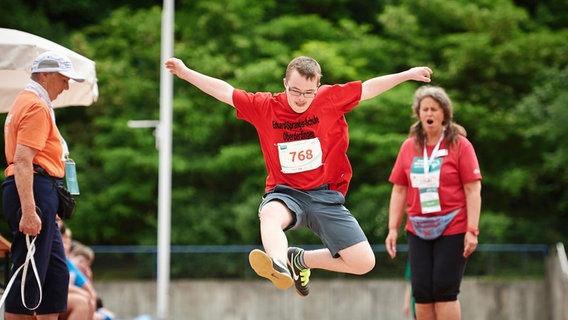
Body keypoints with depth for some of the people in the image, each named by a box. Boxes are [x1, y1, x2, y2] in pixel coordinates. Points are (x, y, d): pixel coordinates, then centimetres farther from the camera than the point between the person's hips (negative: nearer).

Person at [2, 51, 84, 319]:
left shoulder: (27, 103, 23)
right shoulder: (36, 106, -10)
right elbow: (22, 161, -21)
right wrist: (28, 211, -28)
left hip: (37, 196, 11)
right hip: (34, 192, -11)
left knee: (57, 274, 11)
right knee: (29, 275, -10)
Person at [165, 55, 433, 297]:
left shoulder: (331, 98, -1)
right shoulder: (264, 107, -2)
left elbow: (368, 89, 8)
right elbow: (224, 91, 3)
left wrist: (407, 75, 10)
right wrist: (186, 73, -2)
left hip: (326, 195, 1)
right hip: (285, 192, -1)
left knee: (364, 263, -9)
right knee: (270, 214, -40)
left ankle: (301, 260, 11)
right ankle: (280, 267, -67)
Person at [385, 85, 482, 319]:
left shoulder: (460, 145, -3)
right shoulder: (409, 147, 9)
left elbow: (473, 190, -6)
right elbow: (399, 190, 12)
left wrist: (472, 230, -14)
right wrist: (393, 228, 6)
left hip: (452, 229, -4)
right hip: (418, 229, 4)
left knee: (444, 291, -8)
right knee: (421, 292, 0)